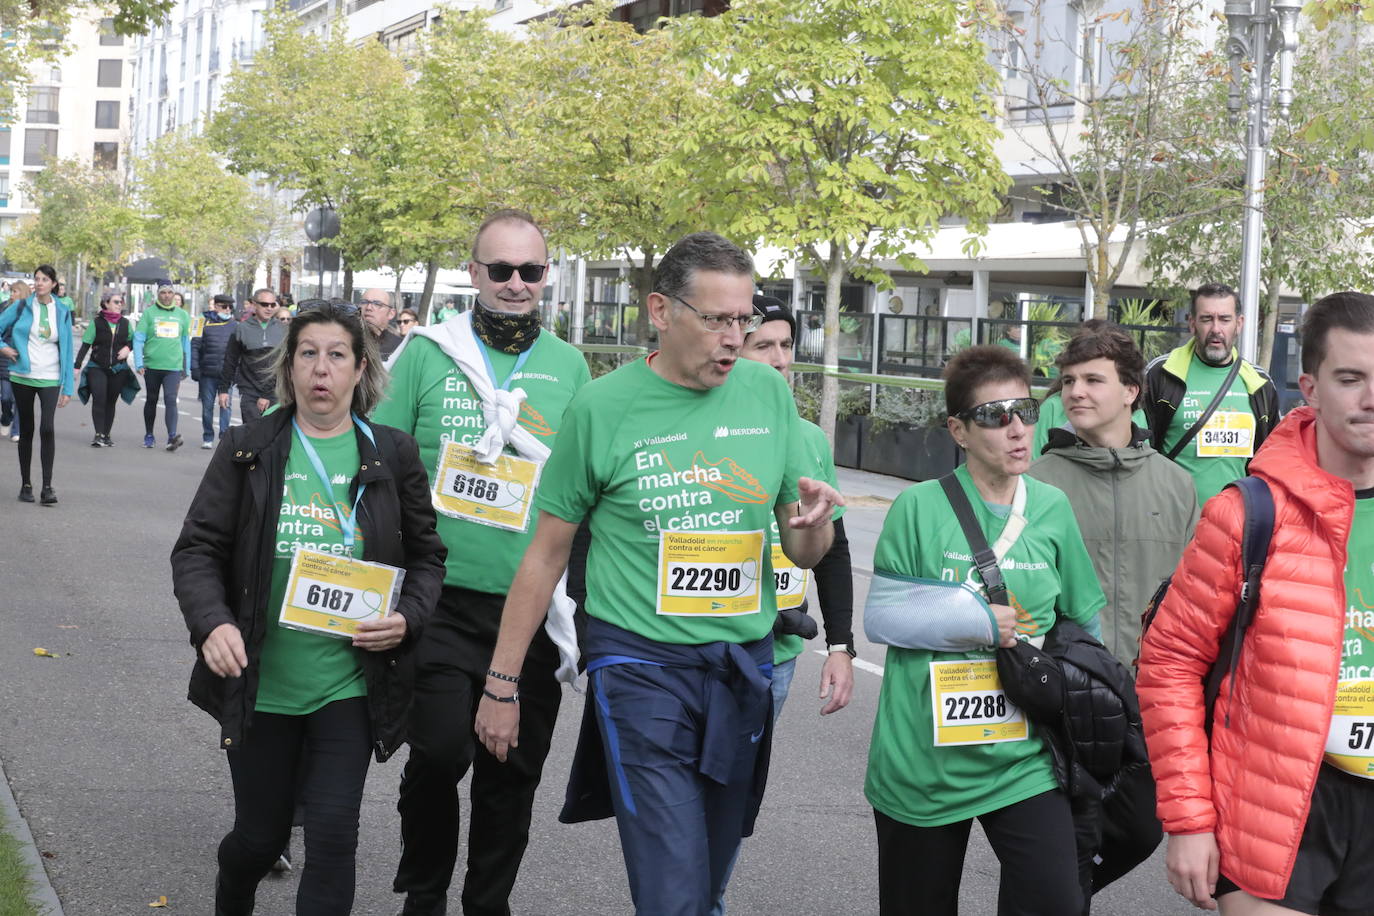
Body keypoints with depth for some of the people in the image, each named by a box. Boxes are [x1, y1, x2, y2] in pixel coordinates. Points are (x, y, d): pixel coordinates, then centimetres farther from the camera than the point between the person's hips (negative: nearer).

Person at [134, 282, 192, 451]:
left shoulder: (182, 315, 10)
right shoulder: (149, 313, 2)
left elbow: (185, 342, 17)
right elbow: (138, 339, 0)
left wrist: (186, 368, 16)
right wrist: (139, 363, -10)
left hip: (173, 366, 0)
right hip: (152, 365, 0)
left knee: (170, 399, -15)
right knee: (151, 400, 12)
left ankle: (172, 437, -25)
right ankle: (148, 436, 25)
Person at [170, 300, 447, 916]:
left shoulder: (392, 455, 2)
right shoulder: (247, 450, 1)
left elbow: (426, 557, 9)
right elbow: (197, 549, 0)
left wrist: (406, 618, -10)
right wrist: (211, 623, -18)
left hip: (349, 684, 0)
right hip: (260, 682, 1)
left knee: (333, 835, -6)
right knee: (259, 835, 14)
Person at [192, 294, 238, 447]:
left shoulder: (235, 326, 9)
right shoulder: (205, 323, 6)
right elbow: (195, 346, 4)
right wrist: (194, 368, -4)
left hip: (227, 373, 0)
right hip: (207, 373, 0)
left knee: (226, 405, -4)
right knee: (207, 405, 5)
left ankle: (225, 436, -1)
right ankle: (207, 438, 14)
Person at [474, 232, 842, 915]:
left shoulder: (769, 393, 3)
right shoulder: (604, 406, -7)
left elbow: (803, 554, 11)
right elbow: (546, 553, 1)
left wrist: (811, 523, -13)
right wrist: (501, 684, 2)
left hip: (745, 666, 4)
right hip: (642, 664, -4)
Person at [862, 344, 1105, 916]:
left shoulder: (1052, 509, 3)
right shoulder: (919, 507, -7)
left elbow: (1083, 622, 13)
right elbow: (879, 617, -7)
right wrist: (979, 621, -14)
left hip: (1023, 760, 2)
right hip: (922, 759, -2)